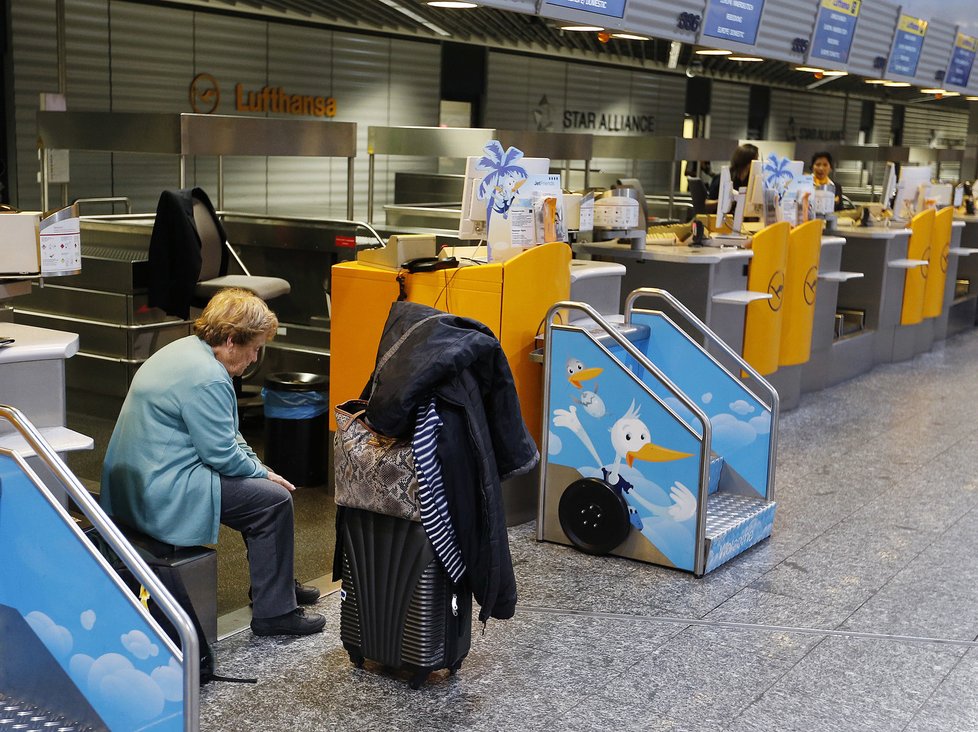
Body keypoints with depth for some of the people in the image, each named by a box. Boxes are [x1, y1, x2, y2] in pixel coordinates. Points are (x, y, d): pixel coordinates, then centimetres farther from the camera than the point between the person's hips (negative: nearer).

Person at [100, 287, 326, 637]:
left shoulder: (187, 348, 12)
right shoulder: (206, 378, -23)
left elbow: (227, 434, 19)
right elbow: (222, 454, -20)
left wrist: (257, 466, 9)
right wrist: (263, 473, -3)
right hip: (164, 495, -11)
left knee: (259, 486, 21)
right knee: (274, 499, -9)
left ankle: (275, 582, 32)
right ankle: (273, 612, -2)